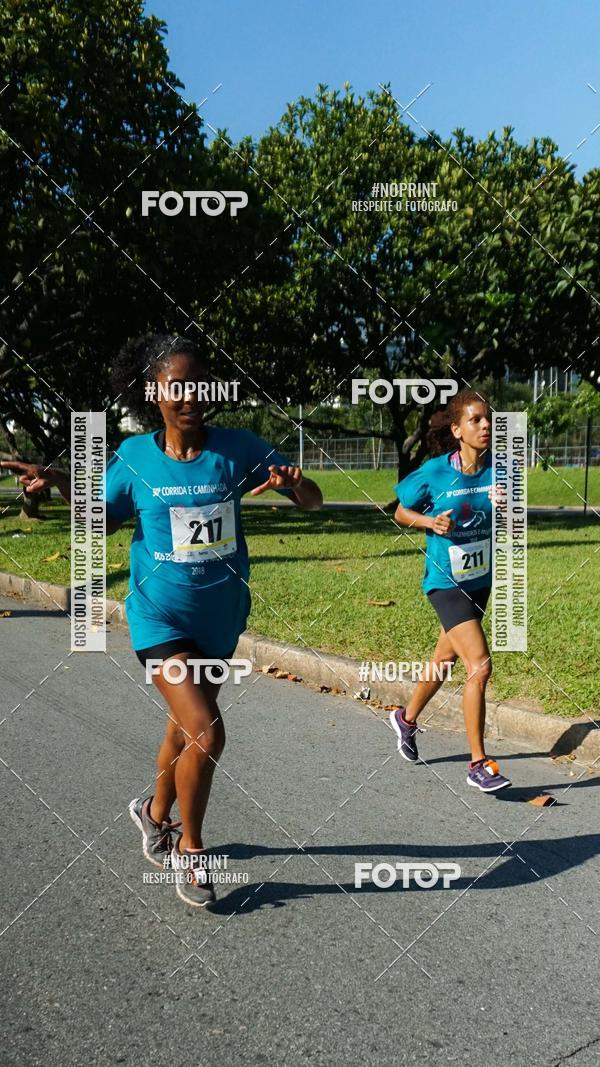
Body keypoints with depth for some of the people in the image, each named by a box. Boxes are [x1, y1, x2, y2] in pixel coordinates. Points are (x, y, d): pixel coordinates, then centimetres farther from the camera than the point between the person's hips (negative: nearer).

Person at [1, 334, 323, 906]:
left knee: (186, 725, 20)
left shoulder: (237, 448, -9)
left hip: (221, 618, 3)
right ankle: (190, 848, 11)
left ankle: (155, 811, 48)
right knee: (207, 732, -14)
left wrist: (292, 481, -29)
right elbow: (103, 520, 7)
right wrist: (61, 484, -10)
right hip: (160, 616, -2)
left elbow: (312, 502, -7)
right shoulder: (134, 456, -8)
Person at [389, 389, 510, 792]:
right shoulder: (434, 472, -16)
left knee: (445, 660, 22)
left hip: (480, 580, 6)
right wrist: (430, 521, -19)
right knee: (481, 665, -16)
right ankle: (479, 765, -2)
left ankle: (407, 718, 48)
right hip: (446, 582, -5)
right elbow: (401, 513, -1)